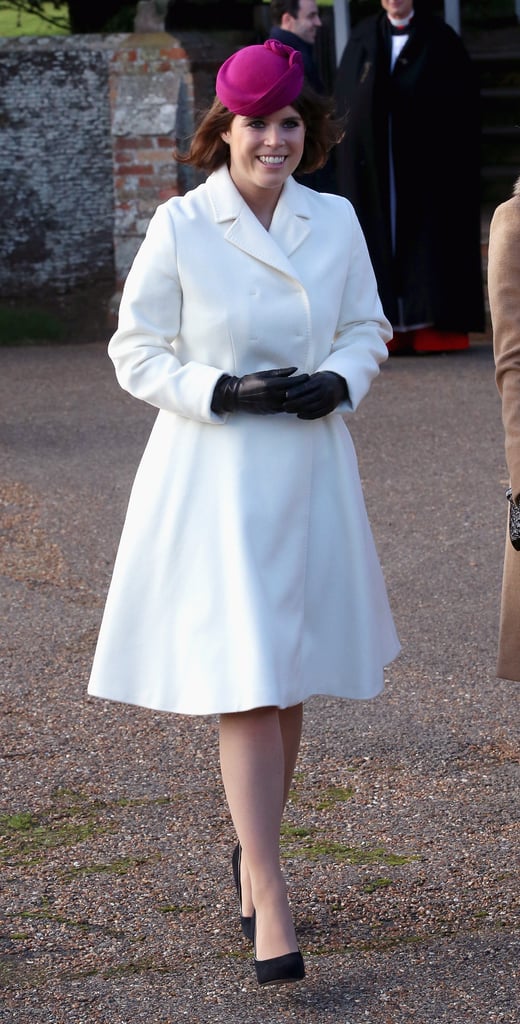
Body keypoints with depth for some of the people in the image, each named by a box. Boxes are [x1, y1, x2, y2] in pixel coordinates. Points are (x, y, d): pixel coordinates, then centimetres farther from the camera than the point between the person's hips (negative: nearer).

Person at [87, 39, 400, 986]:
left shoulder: (336, 222, 3)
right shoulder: (179, 227, -7)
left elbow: (367, 329, 13)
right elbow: (136, 350, -3)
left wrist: (337, 382, -8)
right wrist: (224, 392, -17)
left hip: (311, 472, 4)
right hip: (212, 477, -4)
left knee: (288, 683, 13)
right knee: (244, 690, -9)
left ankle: (252, 852, 35)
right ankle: (272, 910, -5)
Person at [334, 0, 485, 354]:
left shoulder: (438, 38, 2)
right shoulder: (364, 38, 10)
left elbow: (464, 97, -2)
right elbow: (345, 98, 10)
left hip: (427, 163, -3)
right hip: (372, 162, 3)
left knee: (428, 241, -3)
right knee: (380, 240, 0)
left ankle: (434, 329, -2)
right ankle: (390, 329, 1)